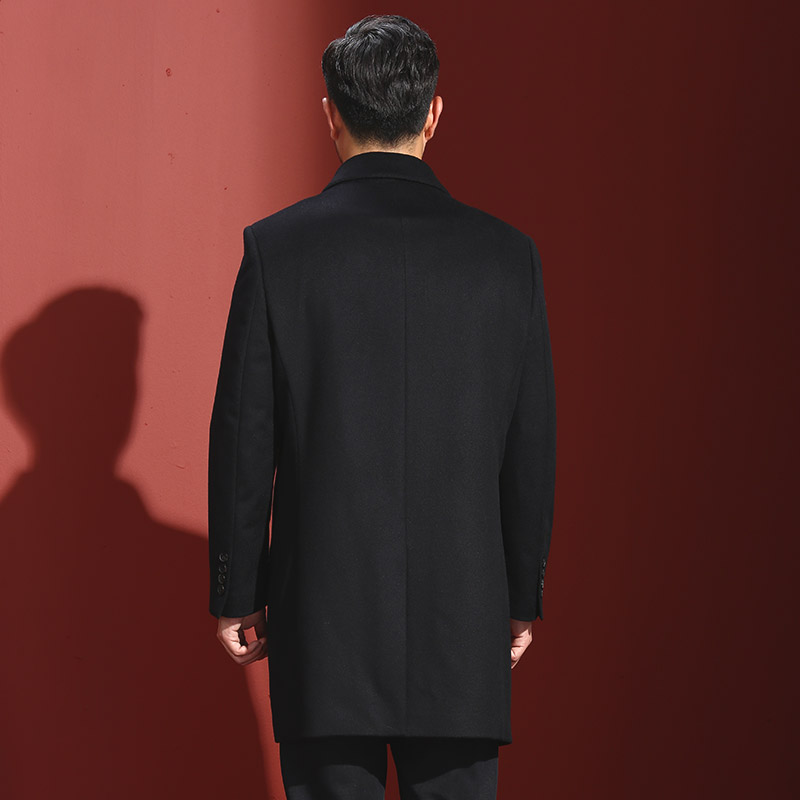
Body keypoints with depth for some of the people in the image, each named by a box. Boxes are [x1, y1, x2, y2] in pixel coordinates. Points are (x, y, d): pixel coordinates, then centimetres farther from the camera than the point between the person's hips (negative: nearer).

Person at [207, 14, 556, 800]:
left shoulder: (276, 247, -6)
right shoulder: (505, 254, -1)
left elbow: (244, 440, -4)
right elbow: (532, 447, 3)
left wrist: (237, 595, 5)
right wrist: (522, 596, 12)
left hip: (324, 612, -1)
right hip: (462, 615, 1)